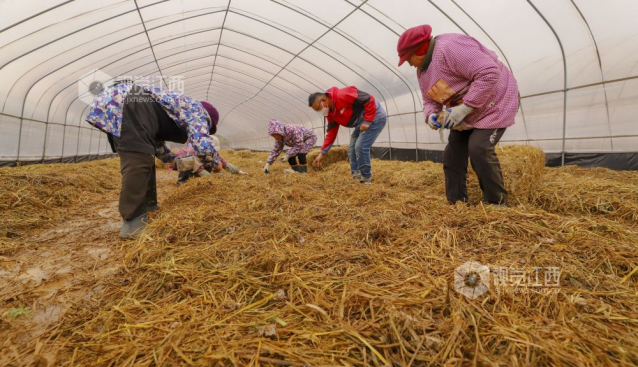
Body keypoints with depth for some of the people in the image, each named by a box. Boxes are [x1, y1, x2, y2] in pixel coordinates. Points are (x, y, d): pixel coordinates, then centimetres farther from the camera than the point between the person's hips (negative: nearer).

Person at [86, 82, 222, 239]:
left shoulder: (180, 105, 34)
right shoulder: (197, 109, 8)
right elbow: (203, 145, -12)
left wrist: (174, 161, 48)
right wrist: (215, 163, 8)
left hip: (112, 102, 10)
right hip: (129, 105, -10)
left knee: (144, 159, 16)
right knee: (138, 161, -14)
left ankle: (146, 209, 23)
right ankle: (133, 220, -12)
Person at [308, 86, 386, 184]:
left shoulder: (343, 95, -27)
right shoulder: (330, 112, 2)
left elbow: (369, 100, -26)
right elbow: (331, 133, 6)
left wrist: (367, 121, -24)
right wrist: (322, 153, 3)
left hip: (375, 118, -9)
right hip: (361, 123, 10)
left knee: (360, 147, -17)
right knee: (351, 149, 7)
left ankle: (366, 179, -2)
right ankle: (357, 178, 15)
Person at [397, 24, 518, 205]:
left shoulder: (449, 47, -27)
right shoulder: (422, 70, 4)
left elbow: (489, 73, -32)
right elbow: (430, 101, 9)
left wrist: (463, 109, -32)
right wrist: (431, 116, -15)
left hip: (494, 102, -9)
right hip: (465, 113, 9)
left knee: (479, 149, -22)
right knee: (452, 154, 3)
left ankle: (497, 204, -5)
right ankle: (456, 204, 11)